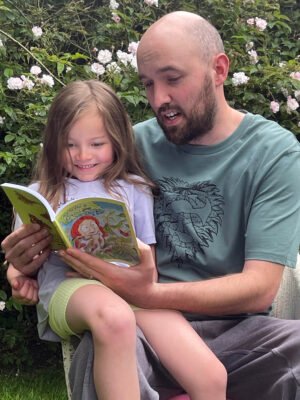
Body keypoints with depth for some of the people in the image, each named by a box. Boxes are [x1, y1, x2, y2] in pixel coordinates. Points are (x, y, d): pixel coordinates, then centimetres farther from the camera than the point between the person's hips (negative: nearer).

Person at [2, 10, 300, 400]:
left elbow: (259, 288, -11)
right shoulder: (136, 145, 5)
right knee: (99, 351, -35)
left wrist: (149, 294, -26)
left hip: (234, 330, 0)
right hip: (145, 324, 0)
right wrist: (35, 259, -10)